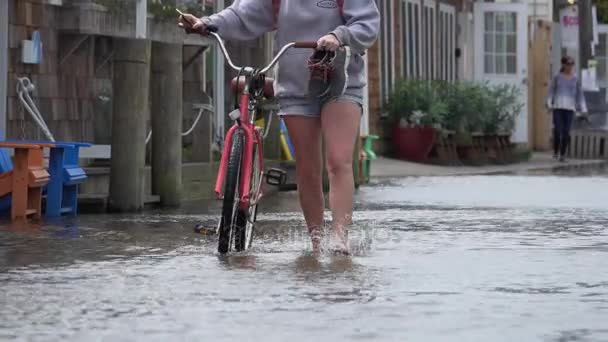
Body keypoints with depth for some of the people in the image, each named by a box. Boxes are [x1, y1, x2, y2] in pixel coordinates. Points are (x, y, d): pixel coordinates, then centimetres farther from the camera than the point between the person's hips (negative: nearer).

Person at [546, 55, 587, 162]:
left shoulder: (575, 79, 6)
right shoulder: (557, 77, 5)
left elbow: (580, 94, 8)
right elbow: (551, 91, 5)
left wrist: (583, 109, 1)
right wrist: (549, 104, -9)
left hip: (569, 108, 1)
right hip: (557, 106, -1)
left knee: (566, 132, -4)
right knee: (557, 130, -10)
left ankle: (563, 154, 6)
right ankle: (555, 151, 13)